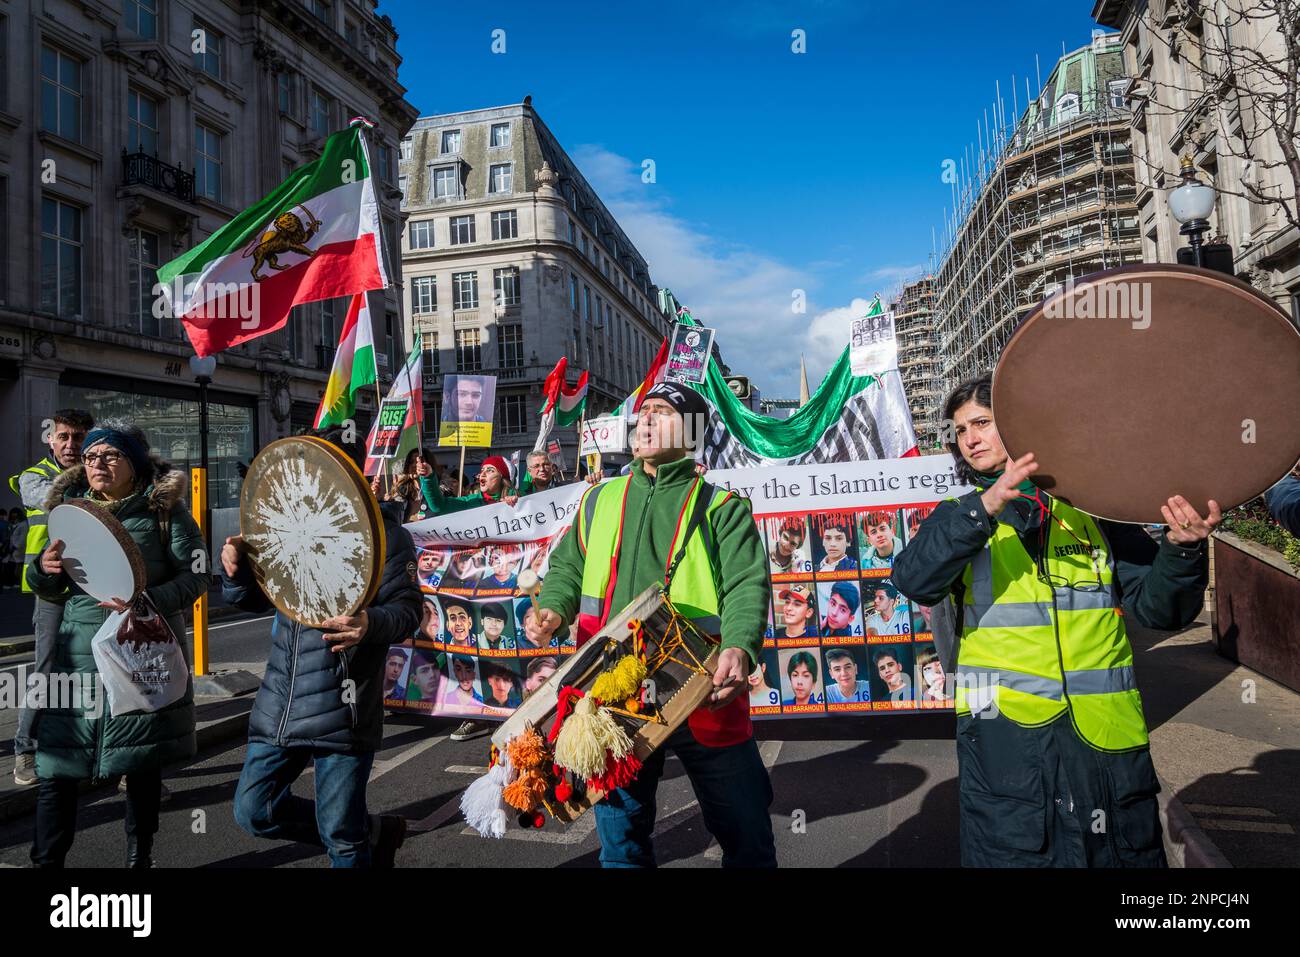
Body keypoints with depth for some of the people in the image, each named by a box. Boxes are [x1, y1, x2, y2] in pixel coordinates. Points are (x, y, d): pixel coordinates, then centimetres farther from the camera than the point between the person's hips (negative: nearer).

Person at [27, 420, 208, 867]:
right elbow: (51, 591, 13)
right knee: (56, 768, 1)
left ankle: (139, 857, 26)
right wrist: (43, 569, -10)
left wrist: (149, 600, -23)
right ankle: (46, 860, 17)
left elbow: (196, 575, -6)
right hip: (78, 657, 3)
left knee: (142, 766, 9)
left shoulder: (164, 508, -2)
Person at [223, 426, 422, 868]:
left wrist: (371, 624, -34)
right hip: (280, 701, 7)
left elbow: (408, 609, -12)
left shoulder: (382, 530, -7)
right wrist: (237, 569, -7)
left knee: (342, 836, 3)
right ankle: (374, 832, 29)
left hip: (342, 706, -6)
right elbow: (252, 599, 15)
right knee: (254, 811, 14)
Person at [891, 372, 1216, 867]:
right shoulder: (960, 518, 6)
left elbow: (1157, 607, 2)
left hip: (1105, 730, 1)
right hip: (1004, 732, -1)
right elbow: (915, 580, -15)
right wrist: (985, 507, -27)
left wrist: (1180, 550, -18)